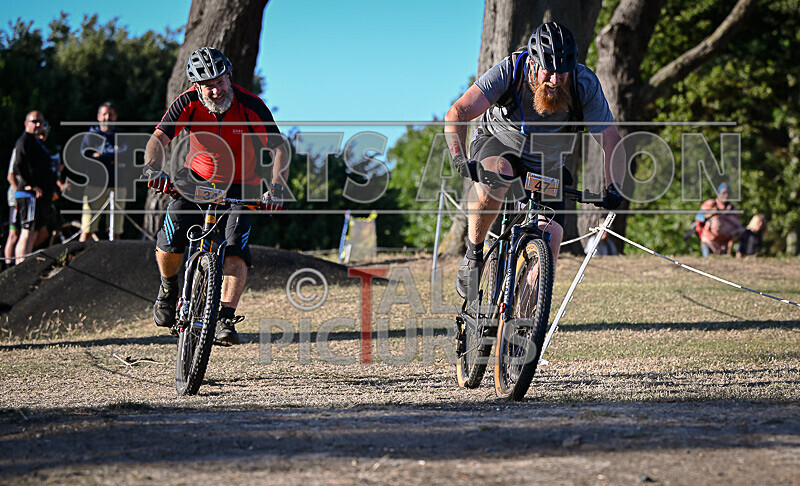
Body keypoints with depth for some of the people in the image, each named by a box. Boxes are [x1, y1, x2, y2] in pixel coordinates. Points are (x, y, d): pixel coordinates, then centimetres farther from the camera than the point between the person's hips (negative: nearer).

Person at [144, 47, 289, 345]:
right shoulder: (189, 103, -18)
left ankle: (226, 320, -21)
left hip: (239, 187, -1)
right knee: (170, 240, -18)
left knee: (236, 250, -22)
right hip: (197, 179, 1)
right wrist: (154, 169, -46)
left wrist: (277, 188, -36)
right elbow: (158, 140, -25)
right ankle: (168, 287, 13)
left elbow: (279, 148, -20)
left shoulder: (250, 106, -21)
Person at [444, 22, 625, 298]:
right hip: (499, 144, -3)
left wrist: (613, 188, -40)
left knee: (550, 236, -13)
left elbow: (610, 139, -24)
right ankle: (473, 255, -16)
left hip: (547, 166, 3)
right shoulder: (509, 73, -31)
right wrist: (460, 159, -50)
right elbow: (457, 114, -34)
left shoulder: (585, 86, -26)